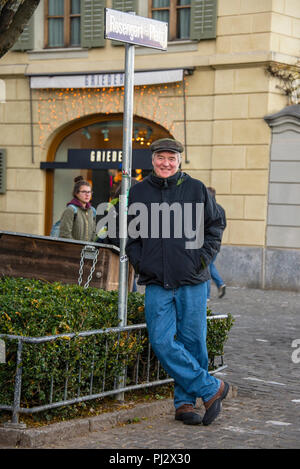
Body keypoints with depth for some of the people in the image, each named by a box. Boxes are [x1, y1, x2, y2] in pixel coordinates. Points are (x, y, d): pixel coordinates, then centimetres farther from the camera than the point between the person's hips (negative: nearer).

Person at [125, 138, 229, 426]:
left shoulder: (195, 189, 4)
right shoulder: (138, 192, 9)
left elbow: (215, 226, 11)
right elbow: (130, 233, 19)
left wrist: (202, 259, -1)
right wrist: (139, 263, 5)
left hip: (192, 282, -1)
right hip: (156, 285, 1)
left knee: (192, 342, 3)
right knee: (162, 343, -10)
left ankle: (185, 401, 17)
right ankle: (211, 388, 0)